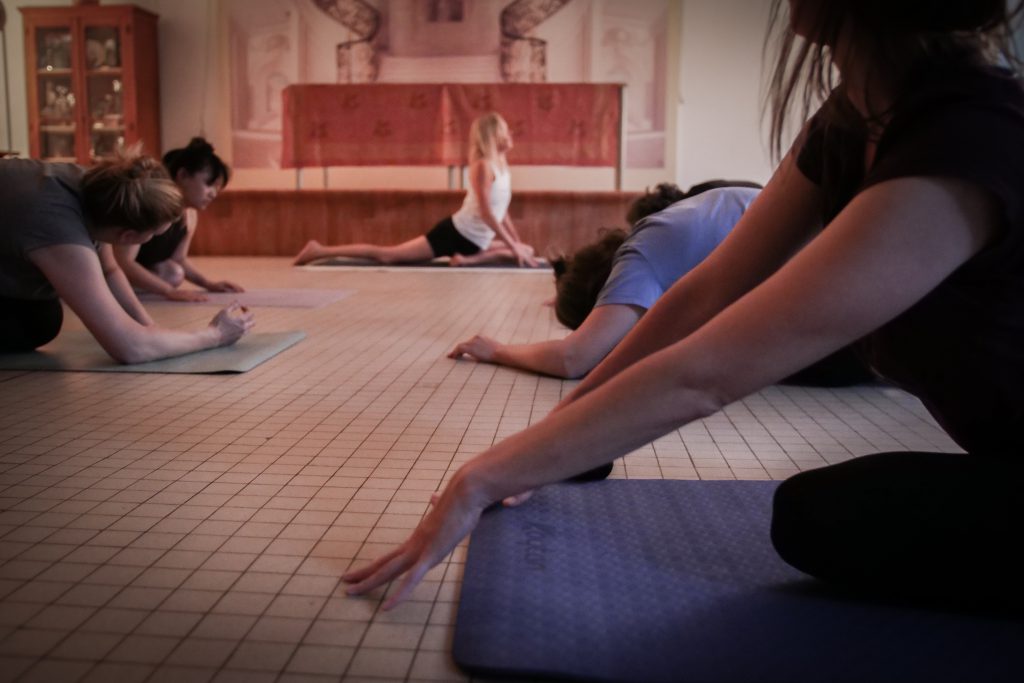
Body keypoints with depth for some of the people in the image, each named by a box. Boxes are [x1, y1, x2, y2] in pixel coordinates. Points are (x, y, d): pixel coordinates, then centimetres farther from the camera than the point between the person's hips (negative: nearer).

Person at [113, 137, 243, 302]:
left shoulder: (190, 217, -7)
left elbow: (178, 260, 8)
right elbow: (121, 261, -36)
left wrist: (208, 283, -7)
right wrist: (170, 292, -36)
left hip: (139, 269, 7)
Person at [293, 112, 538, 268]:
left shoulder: (501, 165, 12)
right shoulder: (483, 165, -16)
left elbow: (502, 211, 18)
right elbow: (486, 212, -22)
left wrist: (518, 244, 13)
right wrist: (514, 245, -21)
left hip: (474, 242, 9)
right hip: (455, 232, -9)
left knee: (524, 253, 9)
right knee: (387, 254, -7)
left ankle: (468, 260, 5)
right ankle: (321, 251, 1)